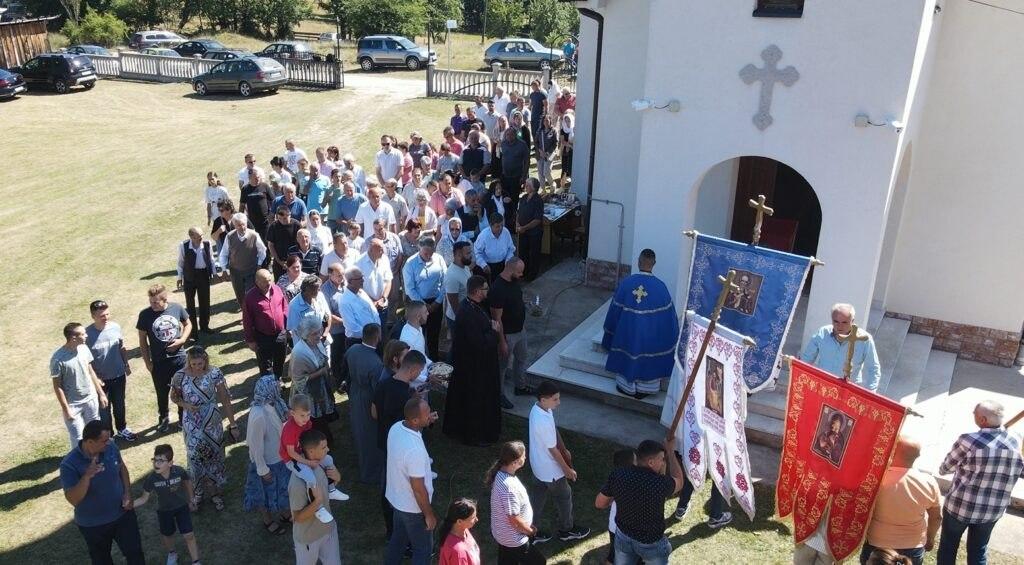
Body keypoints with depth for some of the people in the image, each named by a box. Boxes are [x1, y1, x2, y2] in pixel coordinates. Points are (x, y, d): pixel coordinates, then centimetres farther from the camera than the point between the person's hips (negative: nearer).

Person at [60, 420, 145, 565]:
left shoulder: (110, 447, -15)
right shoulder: (69, 464, -27)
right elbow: (72, 500, -30)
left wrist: (127, 493, -7)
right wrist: (87, 476, -45)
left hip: (122, 513, 3)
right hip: (93, 524, -2)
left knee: (135, 552, 14)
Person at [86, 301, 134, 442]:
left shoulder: (116, 327, -10)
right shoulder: (88, 333, -20)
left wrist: (127, 364, 13)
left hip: (118, 375, 3)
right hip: (101, 378, -3)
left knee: (119, 405, 22)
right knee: (104, 409, 12)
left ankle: (122, 429, 43)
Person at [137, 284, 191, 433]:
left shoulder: (177, 308, -11)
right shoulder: (145, 315, -13)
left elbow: (188, 324, 7)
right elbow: (142, 340, -4)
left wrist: (182, 339, -10)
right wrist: (147, 362, -4)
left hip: (179, 358, 1)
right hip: (159, 362, -1)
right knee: (162, 393, 16)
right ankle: (164, 418, 40)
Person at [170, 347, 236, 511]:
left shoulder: (215, 373, -15)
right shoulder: (180, 376, -13)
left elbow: (225, 400, -9)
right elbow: (174, 397, 5)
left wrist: (233, 425, -6)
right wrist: (185, 405, -17)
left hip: (213, 424, 0)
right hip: (192, 426, 0)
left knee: (214, 457, 13)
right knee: (195, 458, 12)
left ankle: (214, 492, 34)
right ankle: (199, 490, 38)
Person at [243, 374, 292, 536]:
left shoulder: (273, 404, -12)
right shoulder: (258, 415, -37)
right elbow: (256, 444, -27)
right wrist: (263, 469, -17)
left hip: (279, 456, 7)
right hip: (267, 461, -7)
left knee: (281, 487, 28)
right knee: (268, 490, 18)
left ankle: (282, 512, 52)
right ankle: (268, 521, 43)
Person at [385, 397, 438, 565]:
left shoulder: (396, 427, -13)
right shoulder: (414, 450, -37)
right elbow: (418, 489, -27)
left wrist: (426, 422, 0)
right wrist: (429, 514, -13)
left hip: (396, 497, 8)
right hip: (413, 507, -8)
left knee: (398, 538, 29)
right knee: (423, 549, 15)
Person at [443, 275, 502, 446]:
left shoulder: (474, 306, -1)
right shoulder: (468, 314, -32)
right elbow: (480, 343, -31)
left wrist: (491, 326, -3)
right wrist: (494, 331, -17)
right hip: (474, 367, -10)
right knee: (476, 399, 9)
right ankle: (475, 435, 28)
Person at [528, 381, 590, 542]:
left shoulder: (538, 408, -7)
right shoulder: (543, 422, -36)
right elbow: (552, 450, -25)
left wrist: (564, 450, 20)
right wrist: (567, 469, -12)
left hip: (539, 465, 8)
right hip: (549, 468, -8)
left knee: (538, 496, 21)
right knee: (564, 496, 15)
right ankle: (567, 530, 37)